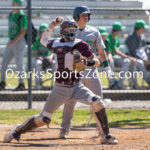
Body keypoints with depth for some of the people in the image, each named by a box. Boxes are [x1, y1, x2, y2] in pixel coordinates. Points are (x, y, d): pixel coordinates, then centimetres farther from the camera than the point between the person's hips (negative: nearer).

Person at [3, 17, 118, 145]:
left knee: (97, 102, -25)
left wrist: (88, 63, -27)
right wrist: (51, 26, 17)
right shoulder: (55, 43, 5)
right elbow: (43, 40, 28)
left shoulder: (80, 45, -4)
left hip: (76, 86, -1)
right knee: (43, 119, 1)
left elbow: (97, 62, -6)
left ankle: (106, 135, -15)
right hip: (60, 88, 1)